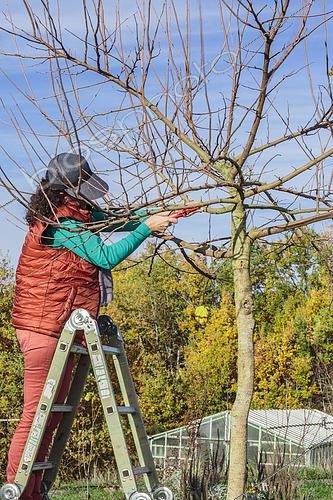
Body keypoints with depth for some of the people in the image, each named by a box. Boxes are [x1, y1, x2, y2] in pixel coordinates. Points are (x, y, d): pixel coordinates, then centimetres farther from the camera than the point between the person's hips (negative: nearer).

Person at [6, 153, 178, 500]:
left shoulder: (77, 215, 12)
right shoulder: (62, 225, -17)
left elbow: (115, 219, 18)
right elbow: (106, 257, -20)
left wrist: (161, 214, 7)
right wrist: (147, 228, -17)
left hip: (60, 328, 10)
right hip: (44, 328, -10)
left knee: (51, 414, 11)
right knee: (36, 413, -8)